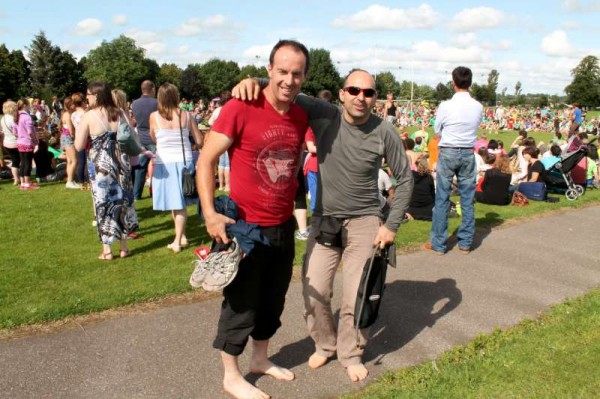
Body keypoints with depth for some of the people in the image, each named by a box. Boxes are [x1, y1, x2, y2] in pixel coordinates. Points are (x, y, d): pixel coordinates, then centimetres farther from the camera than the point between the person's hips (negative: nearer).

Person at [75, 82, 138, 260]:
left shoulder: (89, 116, -10)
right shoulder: (120, 113, 3)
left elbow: (79, 146, -11)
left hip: (100, 164, -4)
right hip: (120, 161, 4)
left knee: (103, 203, 6)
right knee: (121, 200, 13)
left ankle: (107, 250, 11)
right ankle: (123, 247, 20)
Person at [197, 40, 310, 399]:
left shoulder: (301, 116, 1)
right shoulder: (241, 108, -17)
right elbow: (206, 160, -15)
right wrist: (210, 213, -22)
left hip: (283, 227, 6)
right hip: (244, 227, -6)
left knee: (273, 300, 20)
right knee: (240, 303, 8)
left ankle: (261, 358, 42)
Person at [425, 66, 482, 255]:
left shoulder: (446, 106, -13)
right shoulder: (478, 107, -4)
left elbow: (437, 131, -1)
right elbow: (477, 127, 8)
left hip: (447, 153, -3)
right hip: (468, 153, 3)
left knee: (442, 199, 4)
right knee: (467, 199, 10)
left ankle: (438, 244, 9)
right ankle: (465, 243, 18)